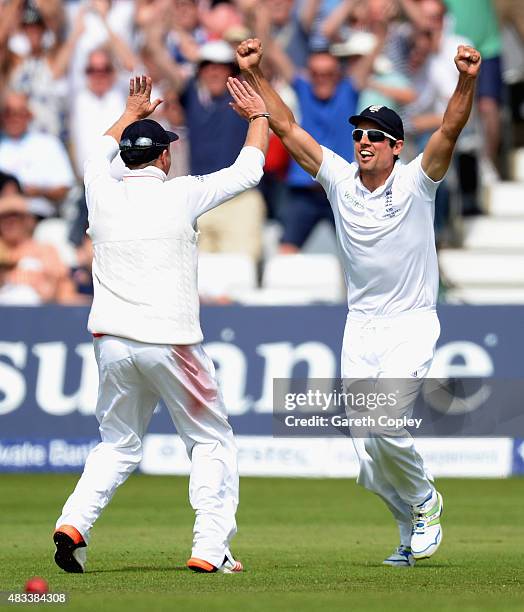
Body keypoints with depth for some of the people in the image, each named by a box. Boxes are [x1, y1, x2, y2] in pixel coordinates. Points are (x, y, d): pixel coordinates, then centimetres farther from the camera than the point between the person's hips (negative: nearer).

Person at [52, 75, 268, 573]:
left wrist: (131, 113, 45)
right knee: (212, 442, 9)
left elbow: (99, 154, 29)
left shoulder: (102, 194, 4)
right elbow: (247, 171, 8)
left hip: (112, 342, 4)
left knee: (118, 444, 18)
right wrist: (258, 116, 25)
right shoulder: (181, 196, -5)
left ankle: (74, 522, -3)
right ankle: (210, 547, -2)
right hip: (171, 343, -4)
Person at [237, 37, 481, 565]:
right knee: (367, 453, 1)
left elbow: (450, 131, -25)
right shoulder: (340, 180, 0)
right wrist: (254, 74, -10)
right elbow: (286, 127, -1)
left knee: (384, 427, -22)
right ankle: (412, 532, 22)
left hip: (412, 325, -4)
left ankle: (425, 501, 6)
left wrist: (466, 82, -41)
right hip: (360, 327, 4)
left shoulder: (416, 183, -9)